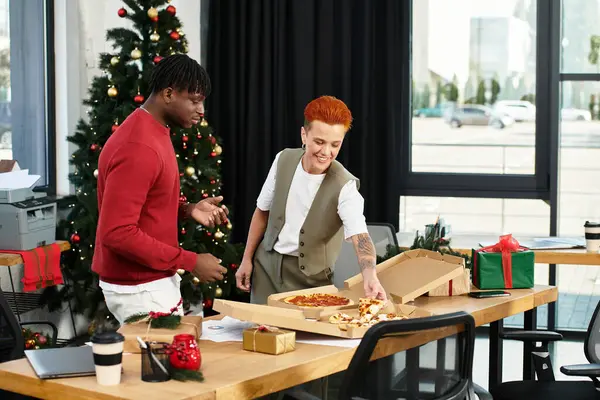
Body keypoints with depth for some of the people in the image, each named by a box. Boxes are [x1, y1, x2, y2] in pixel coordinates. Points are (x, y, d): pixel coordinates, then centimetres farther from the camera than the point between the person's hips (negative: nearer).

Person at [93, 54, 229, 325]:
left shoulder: (152, 133, 9)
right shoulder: (137, 149, -24)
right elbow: (117, 233, -27)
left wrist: (187, 210, 2)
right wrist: (190, 262, -23)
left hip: (155, 280, 10)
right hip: (138, 288, -10)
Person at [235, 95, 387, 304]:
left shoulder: (345, 187, -21)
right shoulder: (283, 160, -8)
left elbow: (360, 236, -35)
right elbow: (263, 212, 6)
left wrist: (370, 276, -53)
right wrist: (247, 259, 7)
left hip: (310, 276, -3)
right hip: (267, 264, 3)